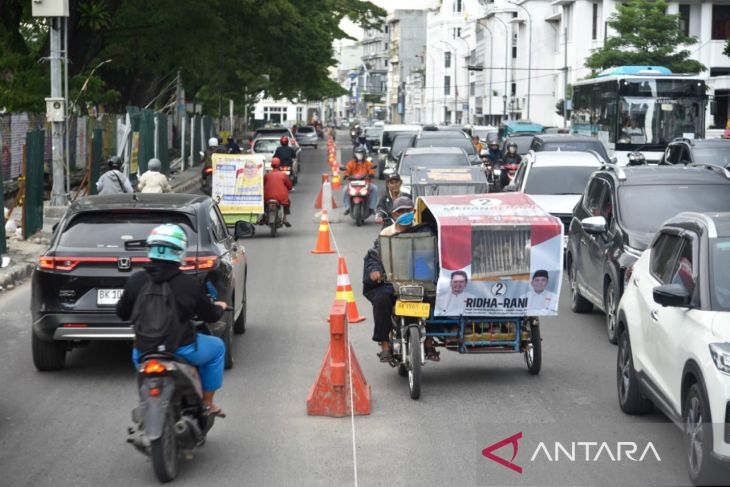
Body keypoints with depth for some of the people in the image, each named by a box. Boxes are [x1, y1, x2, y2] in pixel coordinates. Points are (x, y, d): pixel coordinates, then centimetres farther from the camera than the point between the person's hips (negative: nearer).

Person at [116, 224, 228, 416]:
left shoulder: (135, 281, -5)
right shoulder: (189, 284, -9)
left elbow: (122, 313, 8)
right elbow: (210, 315, 3)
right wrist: (220, 307, 27)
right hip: (182, 350, -3)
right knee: (217, 347, 24)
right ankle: (207, 403, 27)